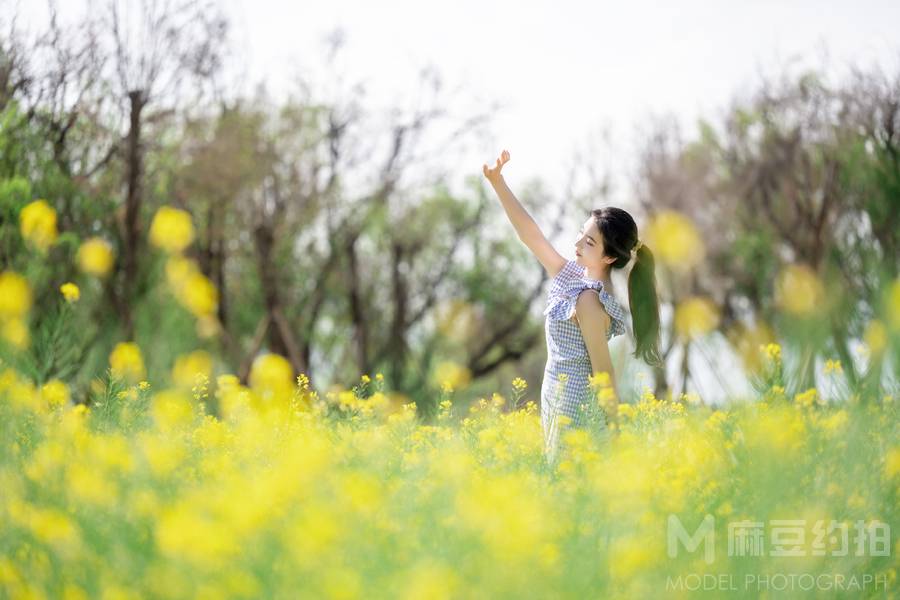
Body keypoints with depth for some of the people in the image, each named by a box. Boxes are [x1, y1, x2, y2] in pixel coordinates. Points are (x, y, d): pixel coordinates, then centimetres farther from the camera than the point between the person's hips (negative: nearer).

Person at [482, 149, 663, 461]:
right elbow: (531, 235, 6)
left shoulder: (589, 299, -21)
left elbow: (602, 368, -19)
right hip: (558, 400, 9)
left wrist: (613, 427, -16)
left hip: (575, 406, -9)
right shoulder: (572, 275, 3)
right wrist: (498, 183, 1)